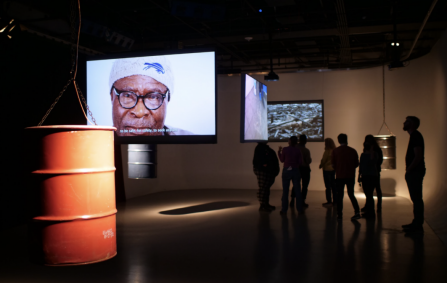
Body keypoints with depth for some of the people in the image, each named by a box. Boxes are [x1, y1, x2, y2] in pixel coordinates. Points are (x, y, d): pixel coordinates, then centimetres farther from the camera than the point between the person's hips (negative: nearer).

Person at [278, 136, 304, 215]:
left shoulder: (285, 149, -8)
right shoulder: (298, 150, -3)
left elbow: (282, 160, 2)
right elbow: (300, 161, -2)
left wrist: (279, 151, 13)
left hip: (286, 170, -1)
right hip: (295, 171, 1)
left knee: (285, 190, 3)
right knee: (297, 190, 8)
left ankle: (284, 210, 3)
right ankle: (299, 209, 12)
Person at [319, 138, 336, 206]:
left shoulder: (327, 151, -18)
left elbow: (324, 160, -12)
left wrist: (321, 165, 8)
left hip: (327, 169, -8)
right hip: (333, 169, 8)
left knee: (328, 186, -3)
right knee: (333, 185, 14)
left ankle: (329, 201, -2)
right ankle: (335, 200, 19)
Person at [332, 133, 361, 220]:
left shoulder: (335, 151, -5)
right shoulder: (353, 151, 0)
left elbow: (333, 165, -4)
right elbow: (356, 164, 5)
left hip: (340, 176, -2)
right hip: (351, 176, 2)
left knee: (339, 195, 6)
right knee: (351, 194, 14)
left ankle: (339, 215, 6)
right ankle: (357, 212, 2)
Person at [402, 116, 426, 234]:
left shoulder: (415, 136, -13)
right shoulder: (414, 136, 18)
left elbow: (418, 156, -21)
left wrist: (408, 170, -16)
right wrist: (408, 170, 16)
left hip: (415, 172, -10)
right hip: (414, 172, 10)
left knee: (417, 199, -8)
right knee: (416, 199, 14)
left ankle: (418, 226, -6)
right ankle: (416, 223, 21)